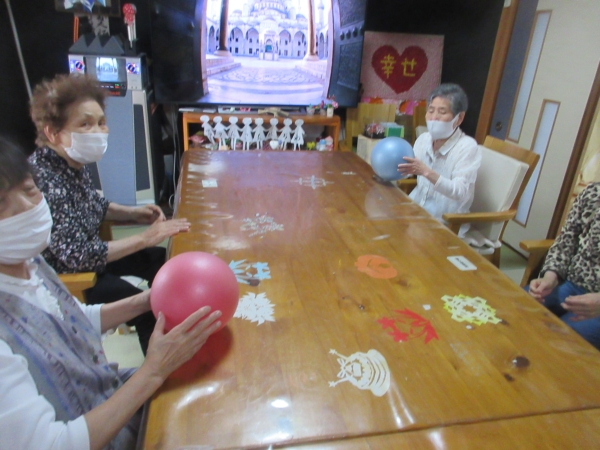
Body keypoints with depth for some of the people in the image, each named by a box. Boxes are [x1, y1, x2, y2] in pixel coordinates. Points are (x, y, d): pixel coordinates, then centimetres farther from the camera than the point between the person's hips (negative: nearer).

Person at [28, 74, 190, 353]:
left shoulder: (73, 161, -8)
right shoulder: (46, 182, -34)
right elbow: (78, 255, -33)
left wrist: (133, 213, -5)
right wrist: (144, 238, -28)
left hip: (84, 254, 9)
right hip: (63, 277, -8)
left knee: (162, 260, 10)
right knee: (147, 310, -12)